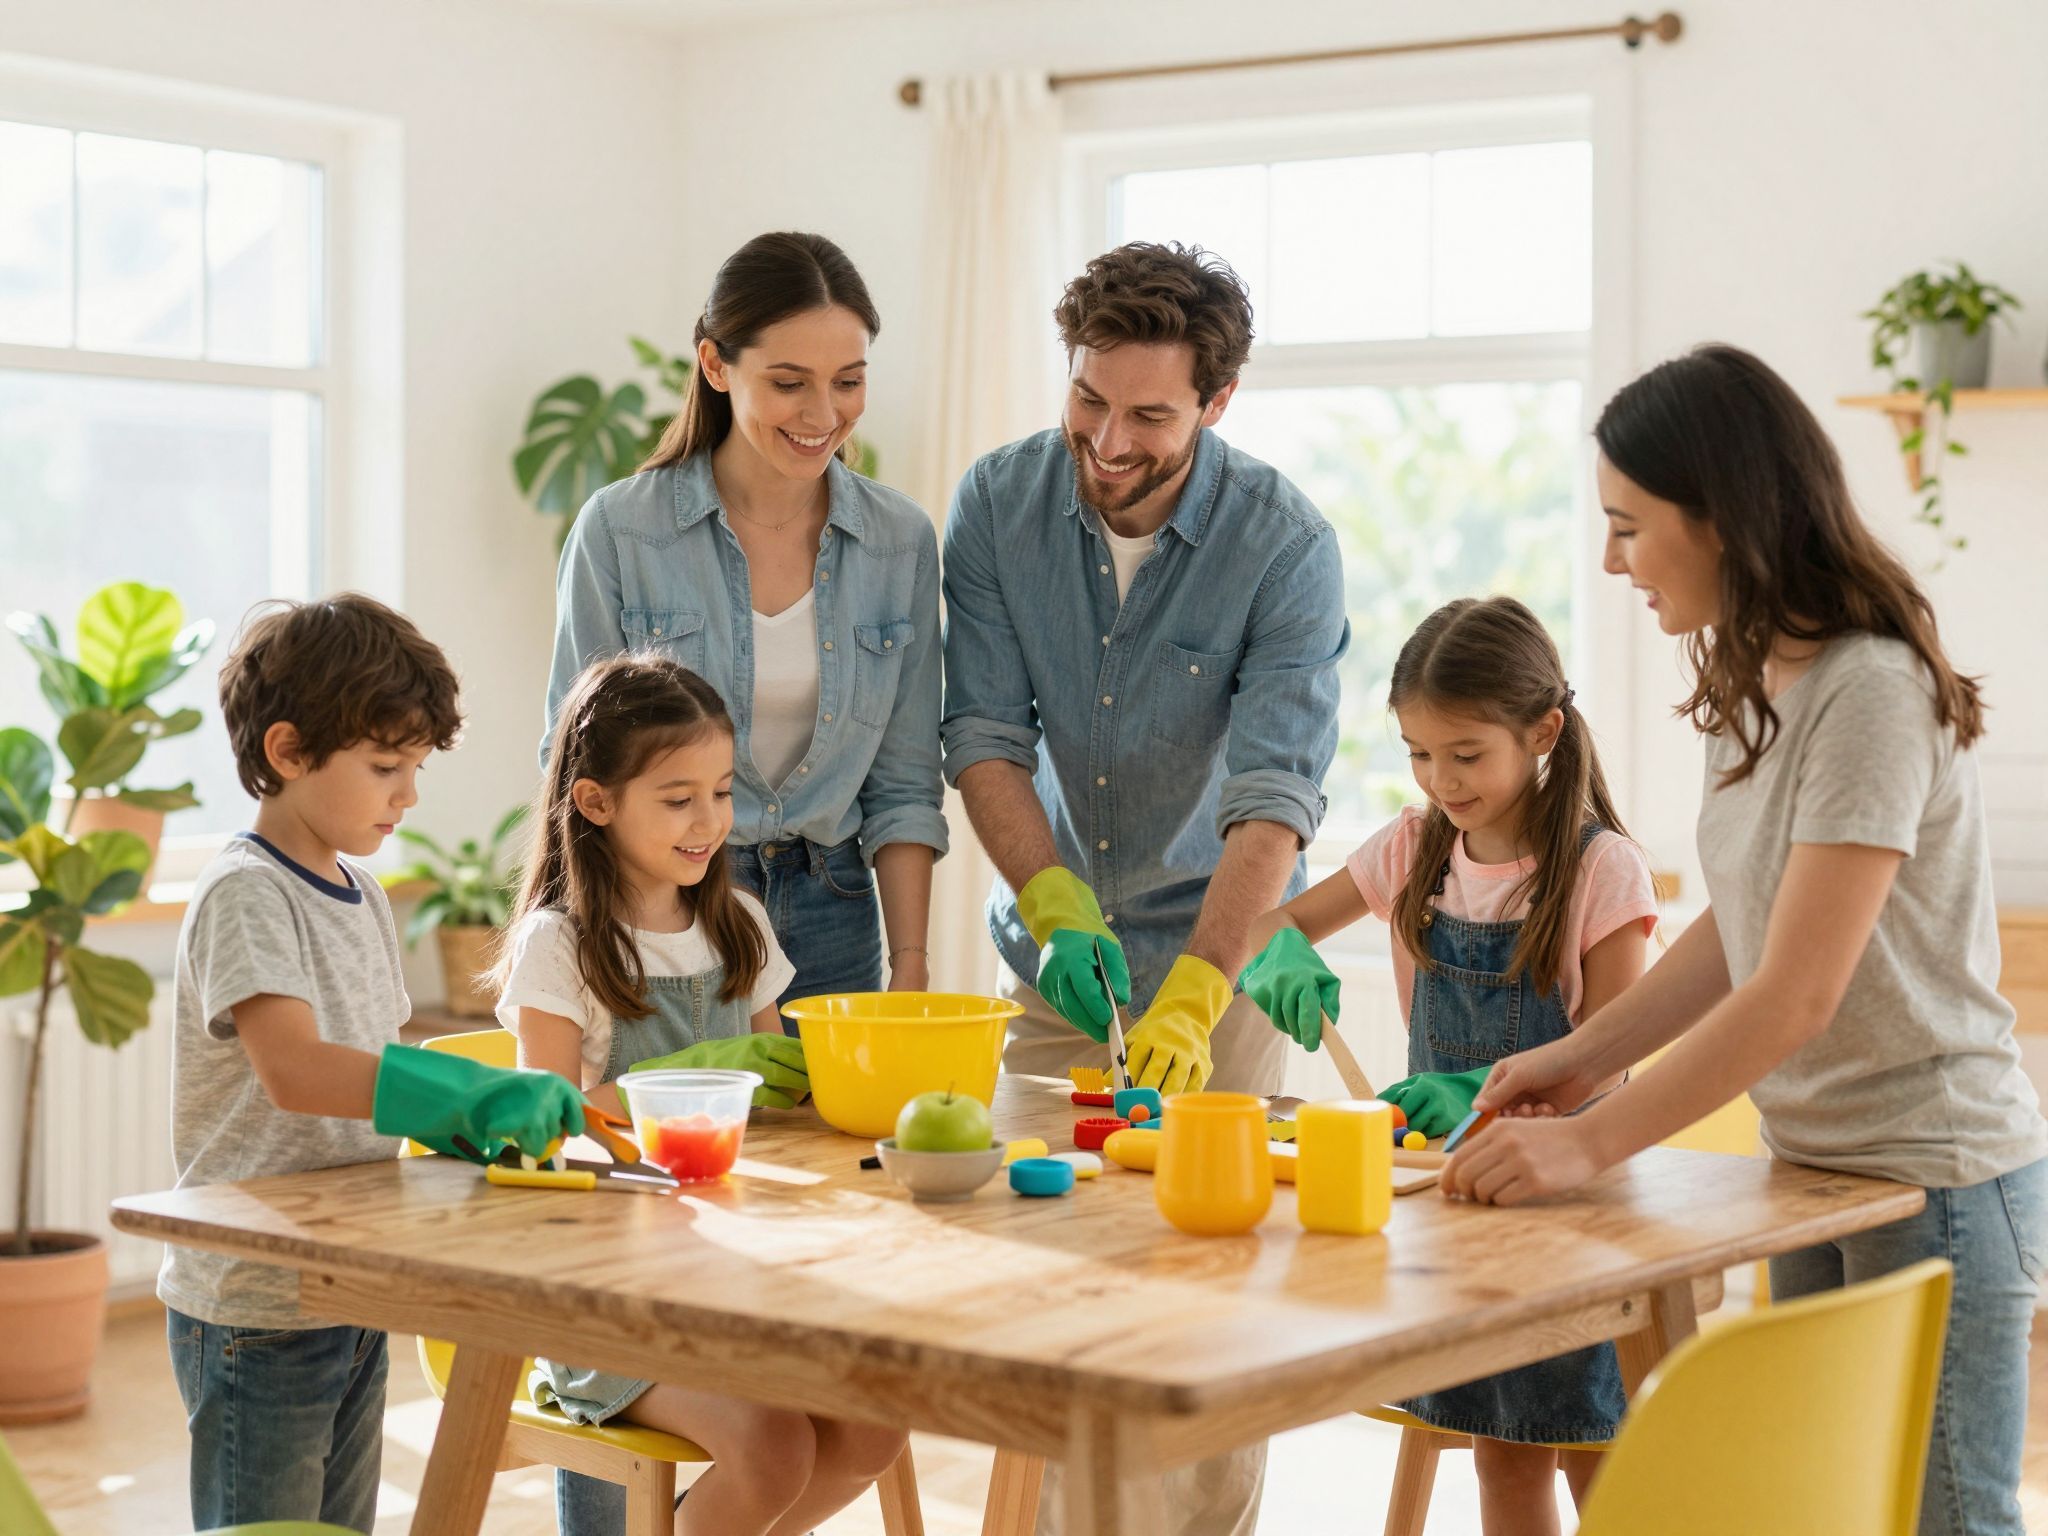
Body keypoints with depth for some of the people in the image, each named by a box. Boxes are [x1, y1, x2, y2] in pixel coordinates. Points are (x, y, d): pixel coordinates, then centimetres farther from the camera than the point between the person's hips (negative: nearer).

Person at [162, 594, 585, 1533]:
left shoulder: (360, 893, 11)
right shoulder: (245, 894, -17)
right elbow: (293, 1070, -30)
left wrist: (475, 1116, -2)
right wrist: (472, 1095, -35)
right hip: (255, 1313, -9)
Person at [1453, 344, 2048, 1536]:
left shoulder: (1871, 691, -22)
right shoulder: (1754, 686, 6)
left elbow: (1797, 994, -25)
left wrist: (1592, 1142, -23)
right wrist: (1579, 1058, 5)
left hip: (1934, 1176, -9)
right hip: (1816, 1166, 9)